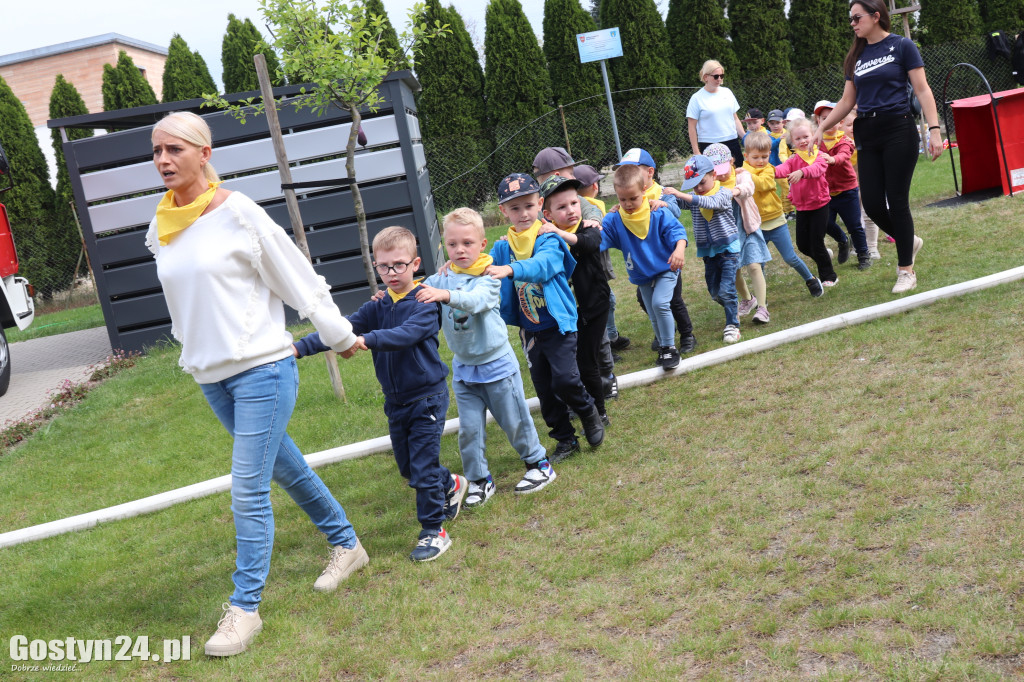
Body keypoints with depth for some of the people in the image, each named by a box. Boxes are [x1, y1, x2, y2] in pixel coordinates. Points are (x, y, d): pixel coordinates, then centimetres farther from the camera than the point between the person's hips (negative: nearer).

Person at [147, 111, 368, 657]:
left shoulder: (236, 212, -13)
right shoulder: (161, 228, 5)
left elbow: (299, 279, -5)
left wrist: (340, 337, 2)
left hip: (261, 368, -6)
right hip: (210, 376, 7)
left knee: (249, 492, -6)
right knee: (286, 468, 19)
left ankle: (245, 607, 6)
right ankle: (346, 545, 39)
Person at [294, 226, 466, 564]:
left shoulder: (425, 302, -14)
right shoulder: (377, 307, 4)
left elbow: (407, 333, -32)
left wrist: (368, 340, -47)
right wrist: (300, 347, -19)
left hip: (427, 397, -6)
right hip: (395, 400, 7)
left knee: (423, 466, -5)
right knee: (407, 467, 17)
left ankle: (434, 531, 9)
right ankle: (450, 486, 44)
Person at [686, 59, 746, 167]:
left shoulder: (727, 92, 11)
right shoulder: (697, 98, -3)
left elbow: (735, 118, 18)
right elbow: (692, 127, -3)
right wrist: (696, 152, -8)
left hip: (732, 141, 5)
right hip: (709, 145, -5)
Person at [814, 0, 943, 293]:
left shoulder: (901, 46, -1)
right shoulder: (856, 56, 13)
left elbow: (922, 90, -5)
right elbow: (847, 101, 19)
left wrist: (934, 129, -14)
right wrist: (822, 128, 13)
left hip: (898, 129, -5)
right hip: (867, 135, 5)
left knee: (897, 201, -5)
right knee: (872, 203, -1)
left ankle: (906, 270, 8)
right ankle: (909, 241, 28)